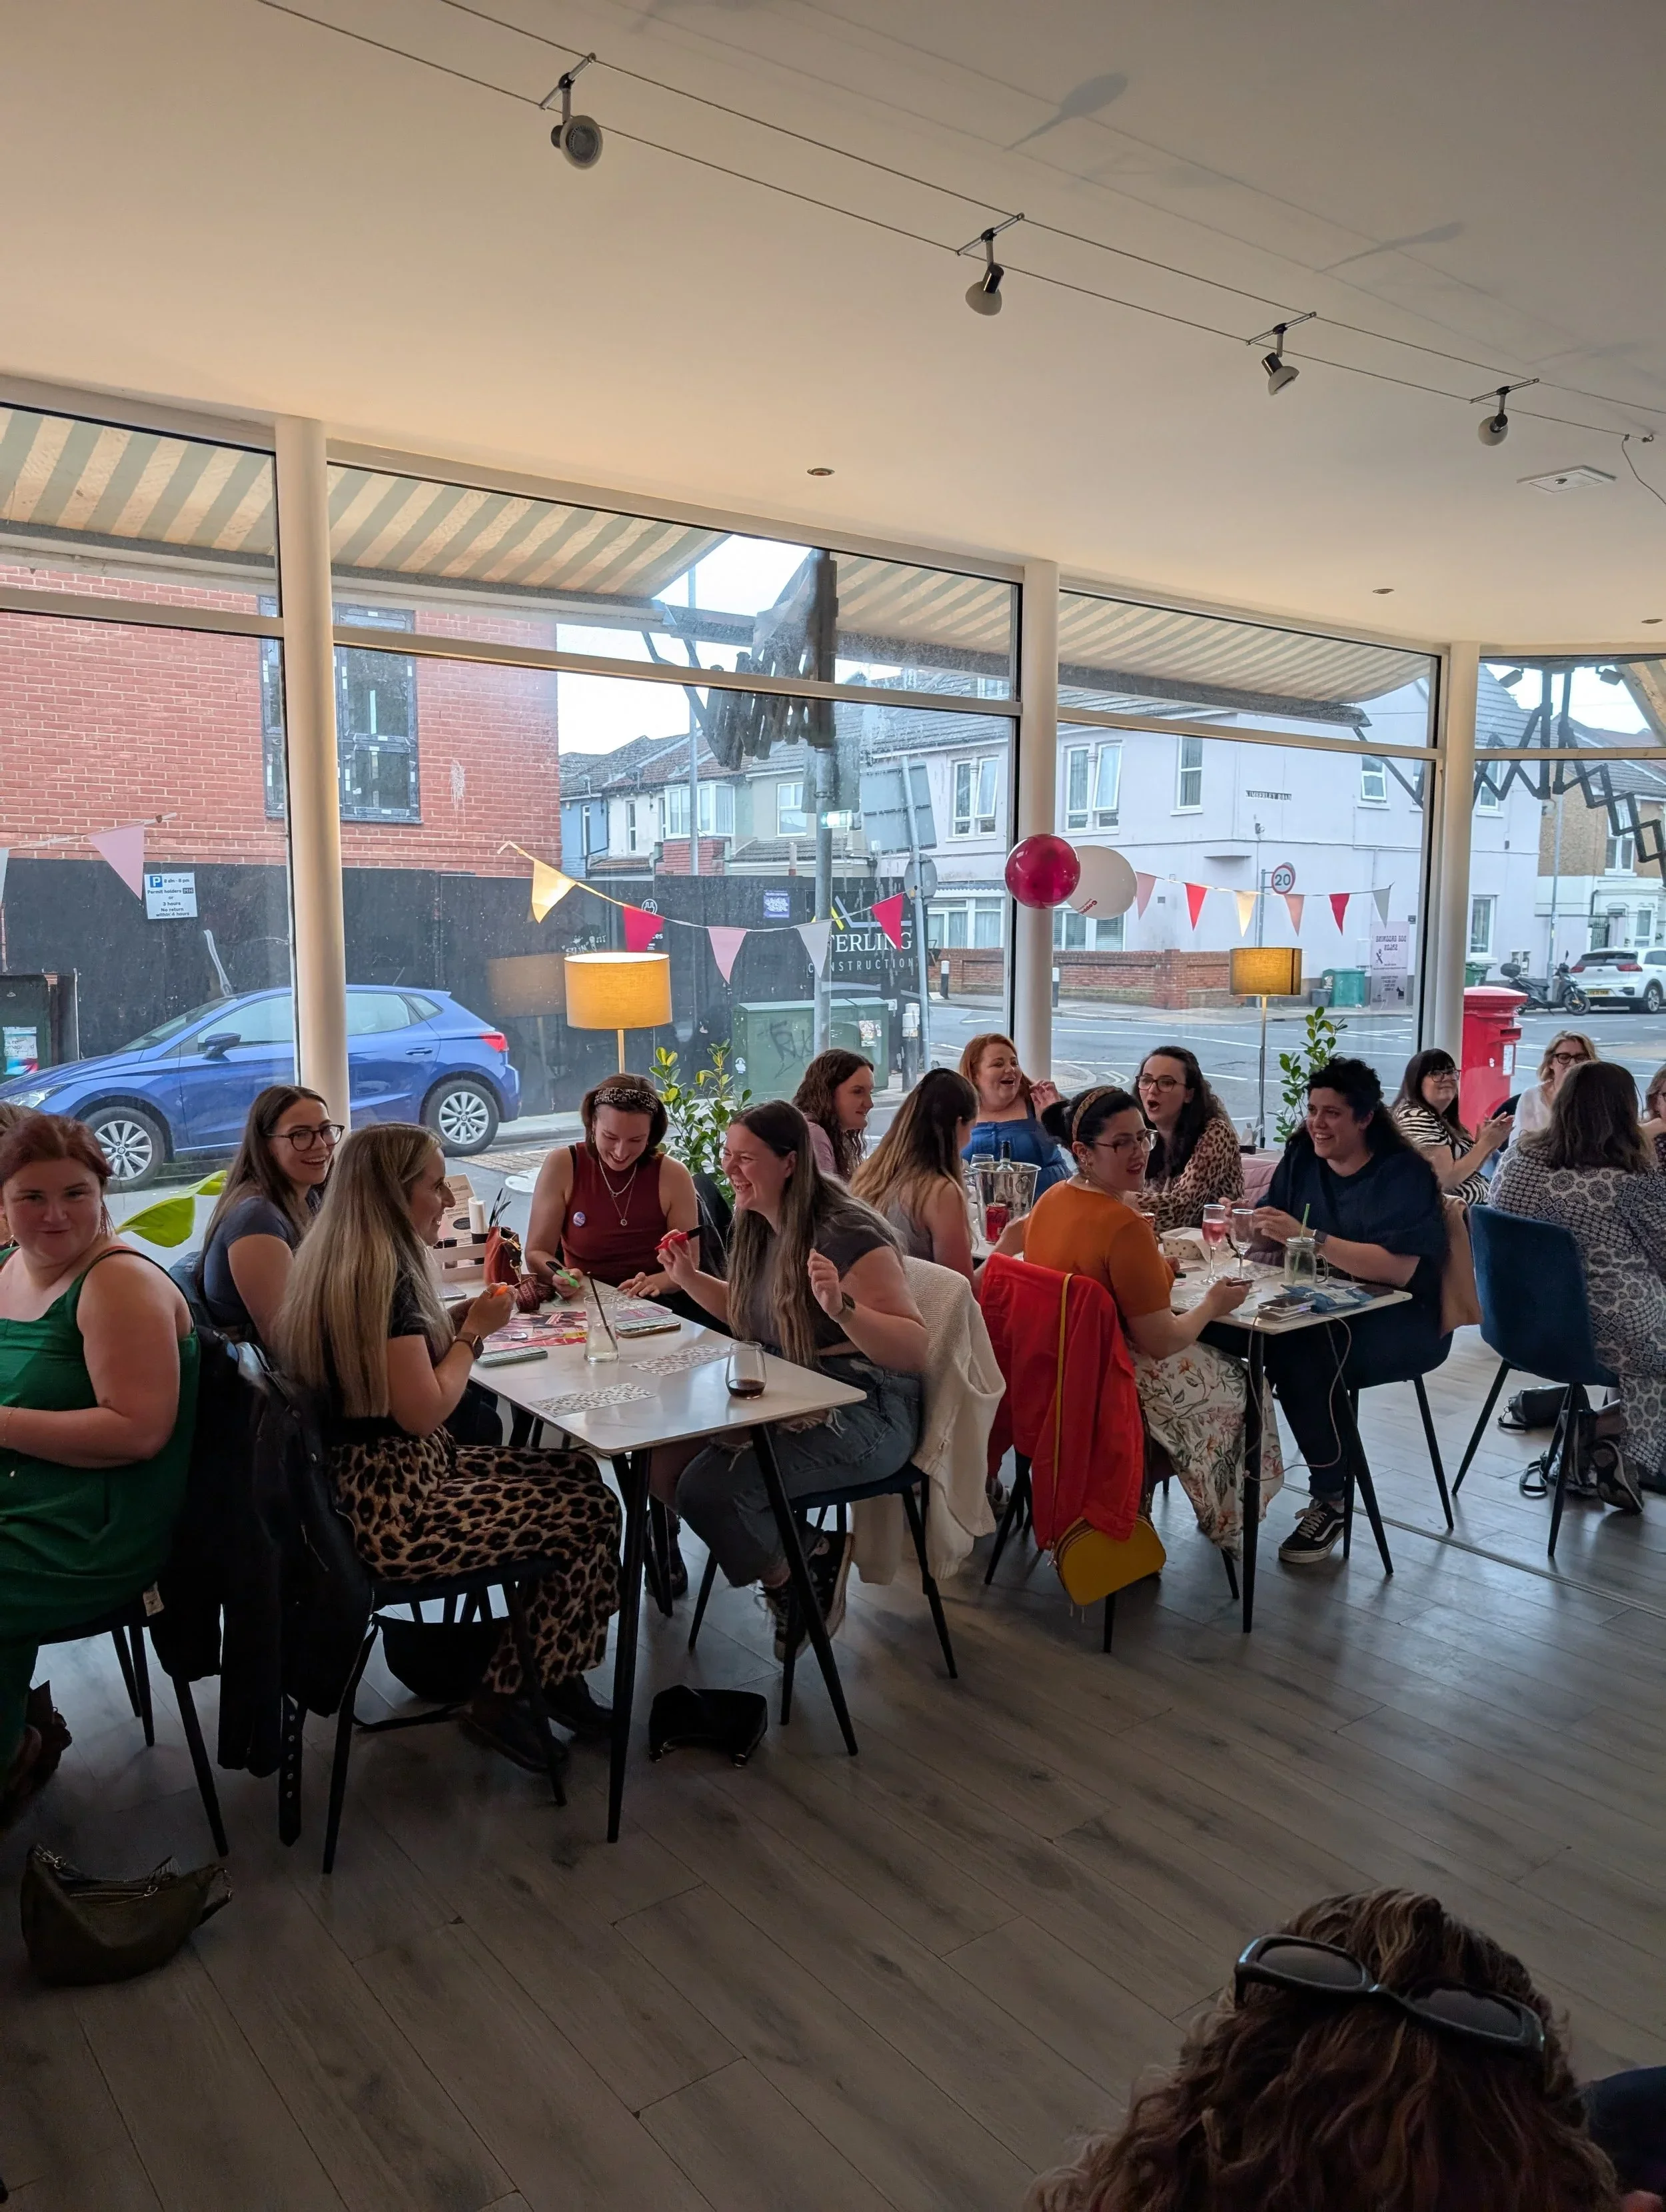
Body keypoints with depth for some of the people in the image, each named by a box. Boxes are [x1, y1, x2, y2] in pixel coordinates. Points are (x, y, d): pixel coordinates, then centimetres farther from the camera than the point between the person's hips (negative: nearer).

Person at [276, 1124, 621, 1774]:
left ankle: (552, 1675, 15)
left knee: (578, 1472, 8)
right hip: (392, 1508, -10)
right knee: (587, 1512, -5)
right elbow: (424, 1411, -22)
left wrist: (466, 1321, 6)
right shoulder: (385, 1276, -22)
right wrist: (474, 1331, -7)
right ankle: (503, 1696, 11)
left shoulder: (338, 1261, 8)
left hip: (373, 1479, 10)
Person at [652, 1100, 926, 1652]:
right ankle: (805, 1555, 6)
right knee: (666, 1466, -6)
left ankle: (797, 1577, 8)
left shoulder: (846, 1233, -21)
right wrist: (688, 1277, 10)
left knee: (707, 1489, -22)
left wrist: (842, 1309, -41)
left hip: (863, 1417, -9)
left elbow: (917, 1352, -25)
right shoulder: (758, 1226, 5)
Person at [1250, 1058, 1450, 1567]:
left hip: (1396, 1321, -5)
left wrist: (1308, 1237, -28)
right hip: (1319, 1307, 6)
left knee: (1302, 1355, -34)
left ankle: (1330, 1500, -15)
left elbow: (1399, 1268, -23)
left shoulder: (1405, 1174, -11)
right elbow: (1270, 1235, 9)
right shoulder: (1302, 1157, 8)